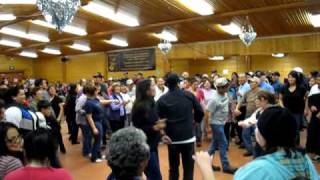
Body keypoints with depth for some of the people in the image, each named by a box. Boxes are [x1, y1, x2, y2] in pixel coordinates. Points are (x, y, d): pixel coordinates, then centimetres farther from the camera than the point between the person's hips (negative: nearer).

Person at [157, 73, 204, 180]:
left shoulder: (162, 100, -4)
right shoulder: (189, 95, -1)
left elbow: (159, 119, -7)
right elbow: (200, 112, 2)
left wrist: (162, 134, 4)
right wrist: (196, 120, 21)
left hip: (172, 138, 0)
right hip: (189, 136, 0)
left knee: (173, 168, 15)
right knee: (188, 168, 8)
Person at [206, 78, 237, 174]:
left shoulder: (225, 95, 1)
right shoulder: (214, 99, -23)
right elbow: (208, 113, -20)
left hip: (222, 122, 8)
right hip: (216, 123, -8)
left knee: (215, 143, 14)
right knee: (223, 144, -1)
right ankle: (226, 166, 11)